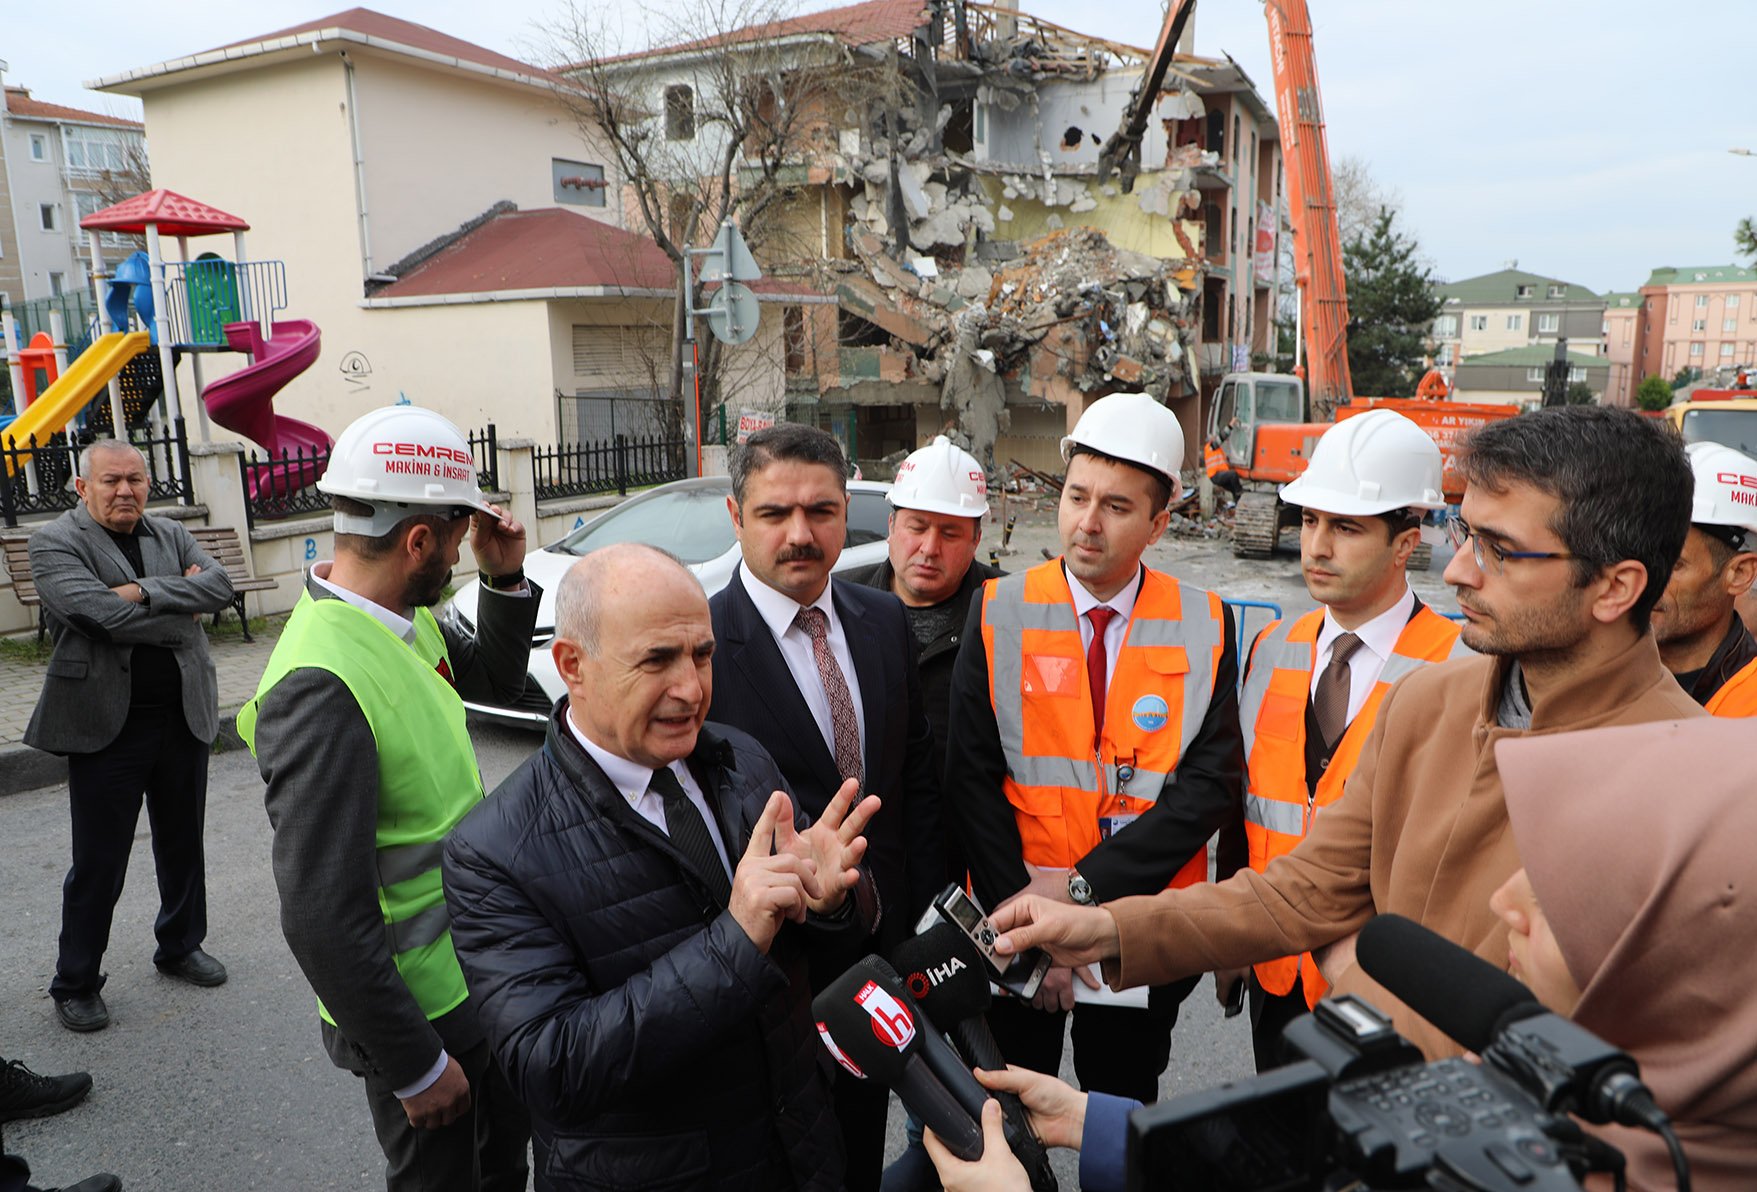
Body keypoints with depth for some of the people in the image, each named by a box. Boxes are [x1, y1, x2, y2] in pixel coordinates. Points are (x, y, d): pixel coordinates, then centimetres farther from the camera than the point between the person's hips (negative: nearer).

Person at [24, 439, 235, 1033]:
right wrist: (181, 611, -11)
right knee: (98, 865, 4)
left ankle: (181, 946, 38)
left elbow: (219, 586, -7)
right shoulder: (54, 542, -5)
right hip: (106, 726, -5)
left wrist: (146, 592, -18)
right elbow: (98, 612, -21)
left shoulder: (171, 535, 10)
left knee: (182, 845, 18)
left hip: (184, 717, 5)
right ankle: (75, 983, 22)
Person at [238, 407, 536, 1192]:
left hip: (478, 972, 8)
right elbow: (322, 918, -29)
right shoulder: (323, 684, -30)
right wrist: (416, 1066, -19)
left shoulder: (409, 618, -4)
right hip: (419, 1008, -8)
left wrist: (506, 578, -4)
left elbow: (496, 678, 16)